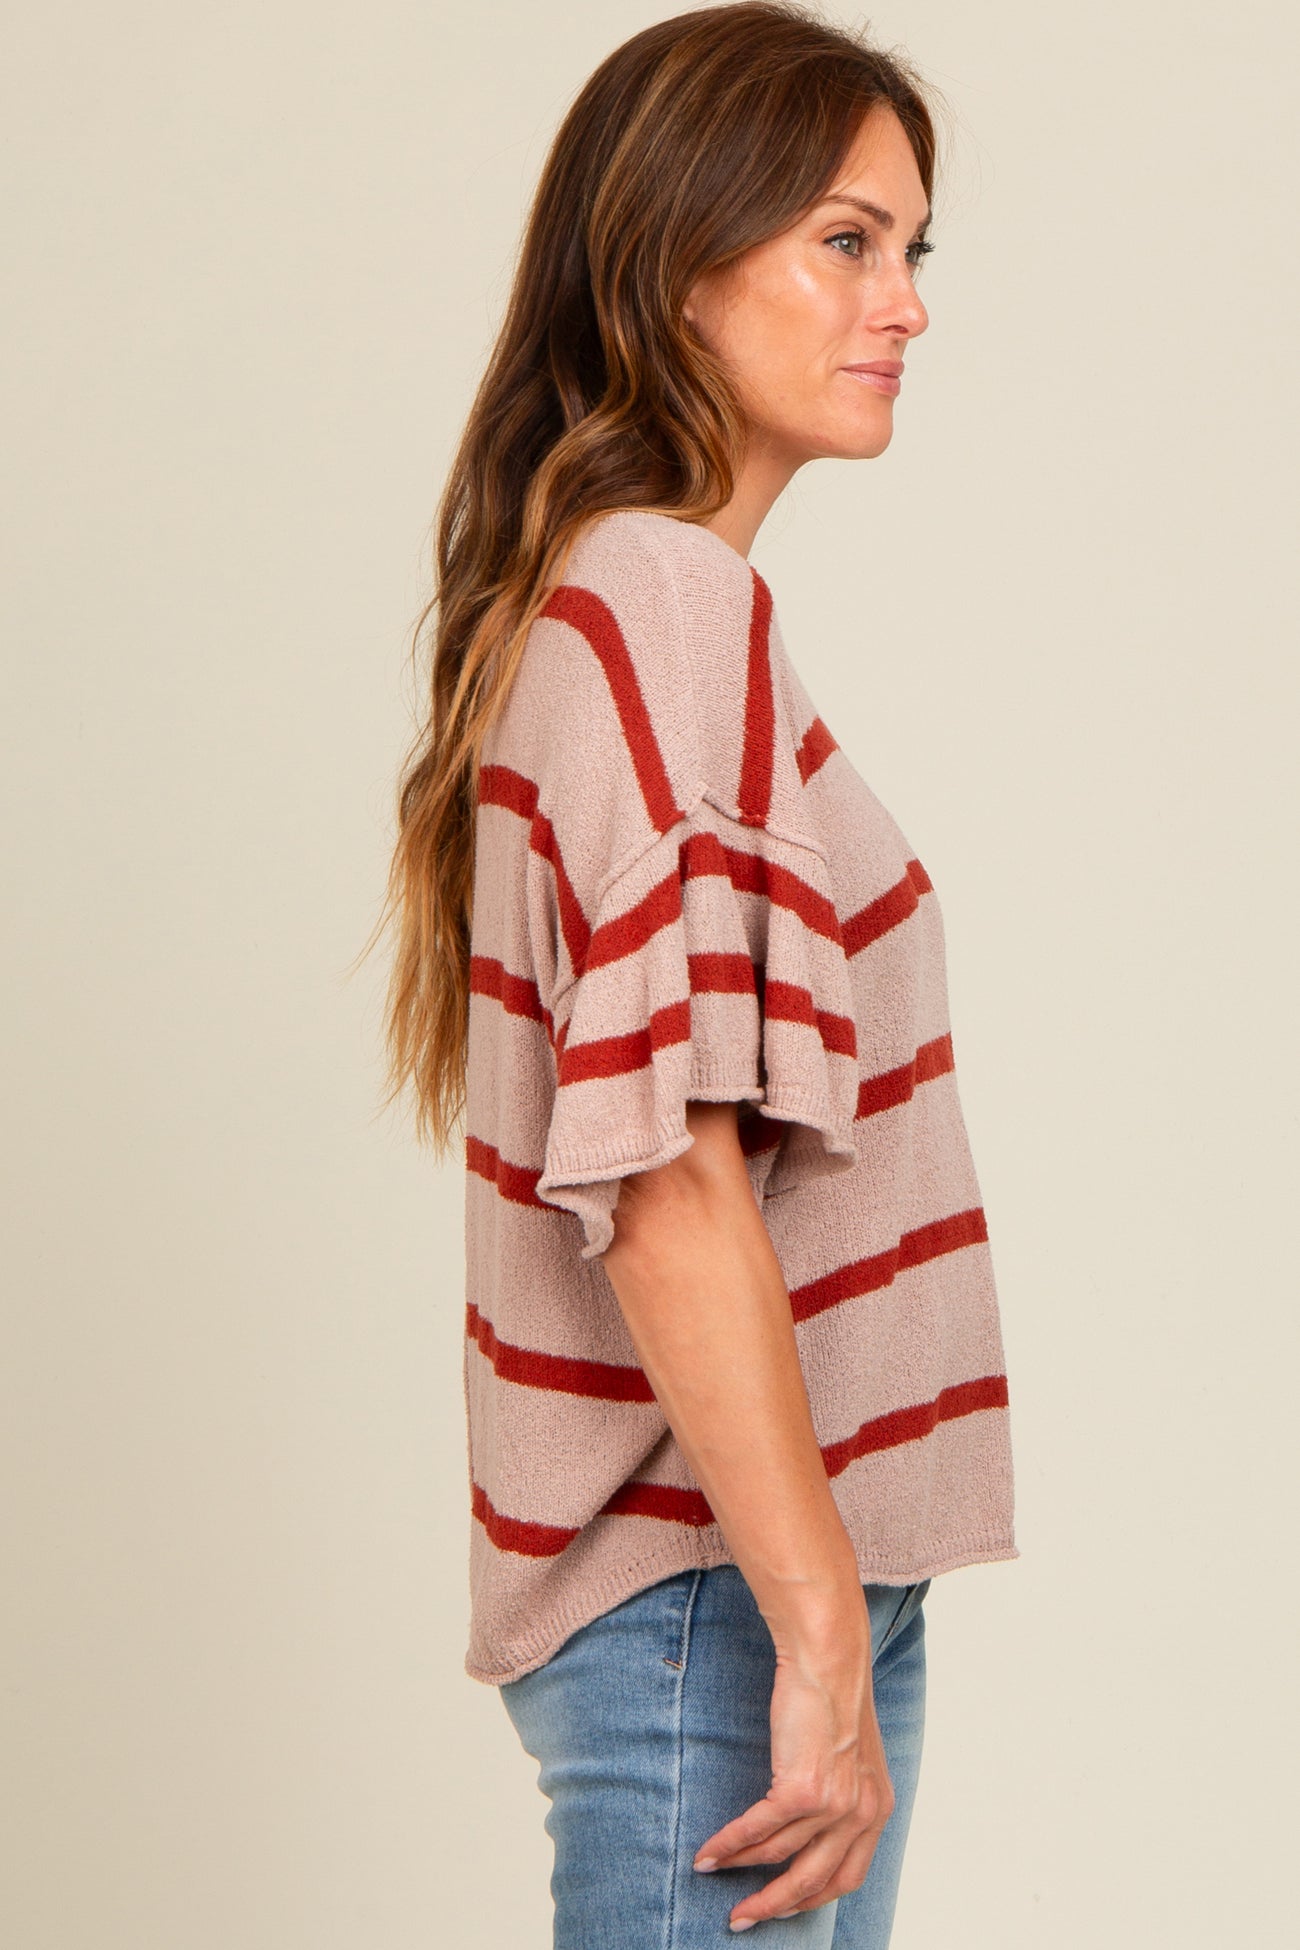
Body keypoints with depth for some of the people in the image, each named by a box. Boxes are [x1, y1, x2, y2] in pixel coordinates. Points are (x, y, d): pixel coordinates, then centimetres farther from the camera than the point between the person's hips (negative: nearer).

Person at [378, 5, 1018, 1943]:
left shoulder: (600, 597, 15)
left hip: (793, 1563, 9)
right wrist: (821, 1642, -21)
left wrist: (837, 1610, 15)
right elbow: (668, 1183, -22)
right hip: (713, 1599, -9)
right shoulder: (666, 601, -15)